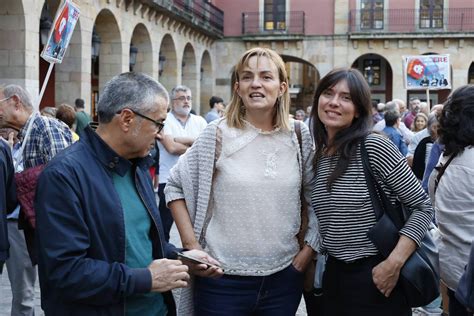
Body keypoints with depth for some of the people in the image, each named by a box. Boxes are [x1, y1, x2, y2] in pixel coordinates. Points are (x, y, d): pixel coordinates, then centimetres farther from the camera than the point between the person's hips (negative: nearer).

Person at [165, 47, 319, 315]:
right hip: (223, 278, -2)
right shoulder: (218, 134, -5)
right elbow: (175, 187, 2)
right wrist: (191, 244, -3)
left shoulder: (300, 137, 2)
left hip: (284, 276, 2)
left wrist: (308, 248, 3)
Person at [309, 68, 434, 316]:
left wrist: (395, 263, -20)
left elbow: (423, 206, -12)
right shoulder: (316, 157, 4)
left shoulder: (375, 148, -13)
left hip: (376, 277, -6)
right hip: (334, 276, 6)